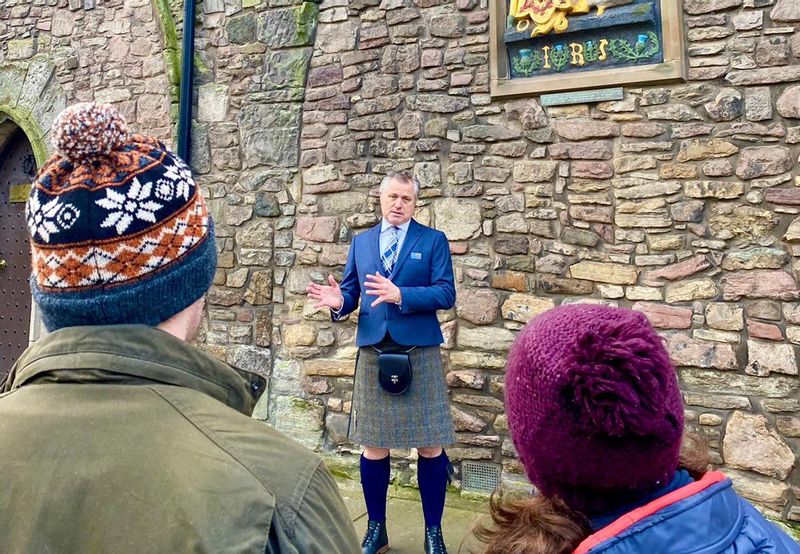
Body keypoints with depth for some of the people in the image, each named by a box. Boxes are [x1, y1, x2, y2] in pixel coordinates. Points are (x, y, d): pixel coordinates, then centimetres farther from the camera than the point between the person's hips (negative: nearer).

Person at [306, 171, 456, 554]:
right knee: (373, 447, 9)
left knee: (430, 448, 4)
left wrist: (400, 295, -21)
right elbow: (351, 292, 11)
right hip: (372, 355, 3)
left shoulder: (434, 240, 3)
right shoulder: (361, 242, 13)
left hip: (419, 354, -2)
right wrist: (339, 301, -12)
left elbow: (446, 294, -8)